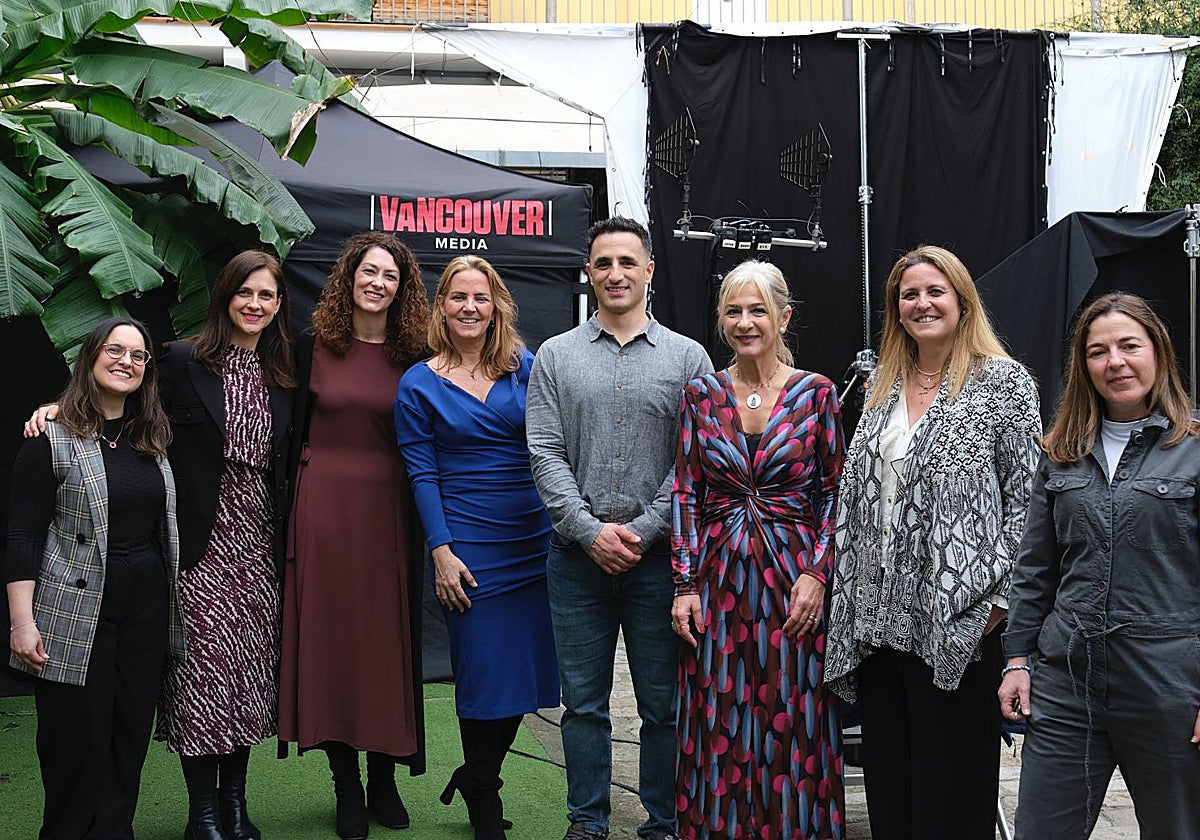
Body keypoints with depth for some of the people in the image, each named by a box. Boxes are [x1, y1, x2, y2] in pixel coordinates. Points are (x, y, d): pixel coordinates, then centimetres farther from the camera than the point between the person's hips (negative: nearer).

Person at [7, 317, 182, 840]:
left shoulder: (154, 440, 12)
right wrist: (22, 623, -13)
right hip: (77, 612, -5)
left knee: (131, 734, 7)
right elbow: (23, 539, -8)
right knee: (77, 739, -1)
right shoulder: (52, 441, -5)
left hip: (147, 606, 5)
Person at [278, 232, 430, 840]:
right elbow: (294, 431, 5)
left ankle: (384, 780, 17)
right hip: (324, 505, 0)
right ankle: (346, 786, 13)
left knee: (387, 639, 4)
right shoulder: (314, 346, 3)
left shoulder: (413, 356, 5)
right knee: (330, 636, 2)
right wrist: (290, 516, -2)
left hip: (389, 508, 1)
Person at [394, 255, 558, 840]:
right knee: (482, 671, 1)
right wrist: (441, 550, -10)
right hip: (468, 544, -2)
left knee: (527, 659, 5)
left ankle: (476, 776, 29)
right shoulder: (419, 385, 1)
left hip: (535, 539, 3)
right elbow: (422, 475, -2)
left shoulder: (527, 369, 6)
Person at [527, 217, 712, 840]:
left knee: (664, 703, 5)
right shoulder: (556, 356, 6)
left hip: (658, 554, -1)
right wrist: (591, 531, -10)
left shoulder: (688, 358, 4)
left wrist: (643, 529, -10)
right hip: (577, 555, 1)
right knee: (583, 702, 8)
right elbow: (545, 455, 0)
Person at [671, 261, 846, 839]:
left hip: (792, 579, -1)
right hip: (718, 578, 2)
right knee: (719, 724, 6)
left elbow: (834, 493, 1)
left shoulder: (815, 393, -1)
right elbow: (685, 494, 4)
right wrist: (685, 586, -2)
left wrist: (816, 574, -9)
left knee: (793, 725, 4)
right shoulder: (702, 394, 4)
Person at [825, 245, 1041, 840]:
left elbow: (1027, 497, -7)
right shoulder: (882, 386, 14)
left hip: (956, 622, -6)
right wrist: (850, 598, 13)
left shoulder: (1003, 383, -3)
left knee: (949, 791, 0)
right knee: (887, 782, 12)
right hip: (879, 617, 6)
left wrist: (999, 597, -14)